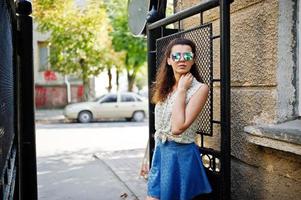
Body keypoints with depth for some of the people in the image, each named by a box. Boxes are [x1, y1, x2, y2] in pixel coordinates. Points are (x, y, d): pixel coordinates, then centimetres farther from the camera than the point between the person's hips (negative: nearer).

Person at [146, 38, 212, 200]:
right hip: (160, 151, 6)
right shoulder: (165, 87, 7)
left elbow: (178, 127, -24)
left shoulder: (200, 88, -14)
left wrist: (181, 89, -19)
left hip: (181, 154, -6)